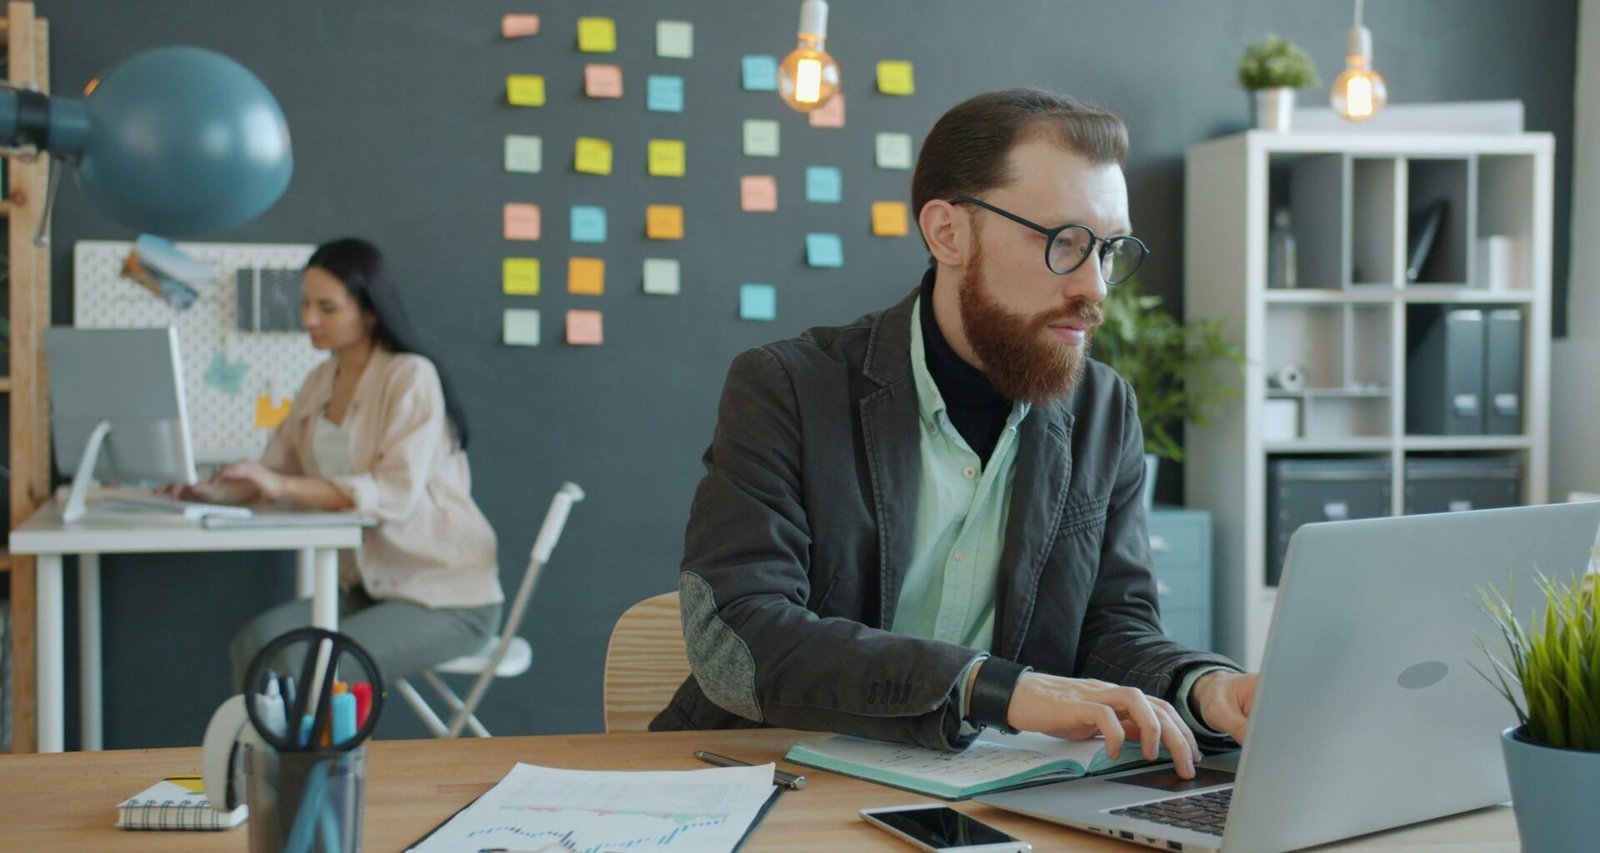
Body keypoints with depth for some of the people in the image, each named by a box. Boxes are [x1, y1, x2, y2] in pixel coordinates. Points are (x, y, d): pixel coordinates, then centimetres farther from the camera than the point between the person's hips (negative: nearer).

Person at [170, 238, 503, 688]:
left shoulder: (411, 377, -13)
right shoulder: (320, 383, 11)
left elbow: (397, 495, -23)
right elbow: (273, 473, 12)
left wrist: (282, 486, -32)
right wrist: (219, 490, -10)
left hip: (447, 596, -7)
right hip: (368, 587, 7)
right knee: (259, 640, -17)